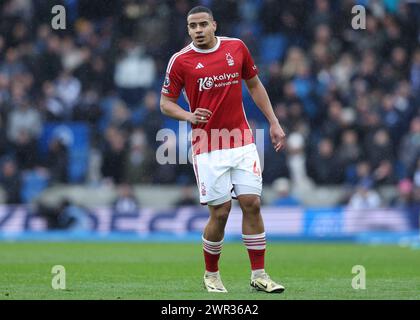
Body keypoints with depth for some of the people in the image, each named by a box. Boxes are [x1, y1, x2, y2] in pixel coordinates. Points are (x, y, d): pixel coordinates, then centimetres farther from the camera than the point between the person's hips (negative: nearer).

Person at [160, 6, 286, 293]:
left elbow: (254, 85, 17)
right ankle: (211, 275, 16)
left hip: (242, 141, 3)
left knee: (252, 203, -3)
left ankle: (259, 275, 5)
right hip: (208, 147, -3)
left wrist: (274, 123, 12)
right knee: (220, 211, -5)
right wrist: (189, 116, -17)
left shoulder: (237, 48, 5)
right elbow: (166, 103, 3)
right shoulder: (181, 60, -3)